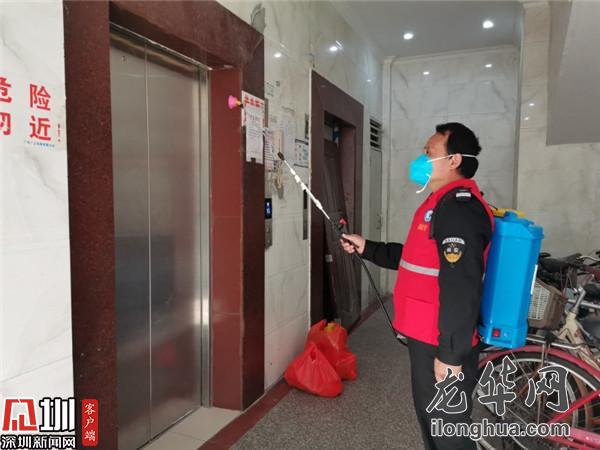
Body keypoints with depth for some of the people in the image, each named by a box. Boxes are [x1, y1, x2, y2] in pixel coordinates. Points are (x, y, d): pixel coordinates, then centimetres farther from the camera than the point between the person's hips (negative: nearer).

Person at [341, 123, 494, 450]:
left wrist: (450, 354, -25)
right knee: (429, 418, 25)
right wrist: (367, 248, 18)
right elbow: (417, 259, 21)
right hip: (427, 338, 10)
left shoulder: (459, 207, -22)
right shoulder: (445, 202, 14)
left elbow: (461, 289, -27)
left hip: (442, 345, -10)